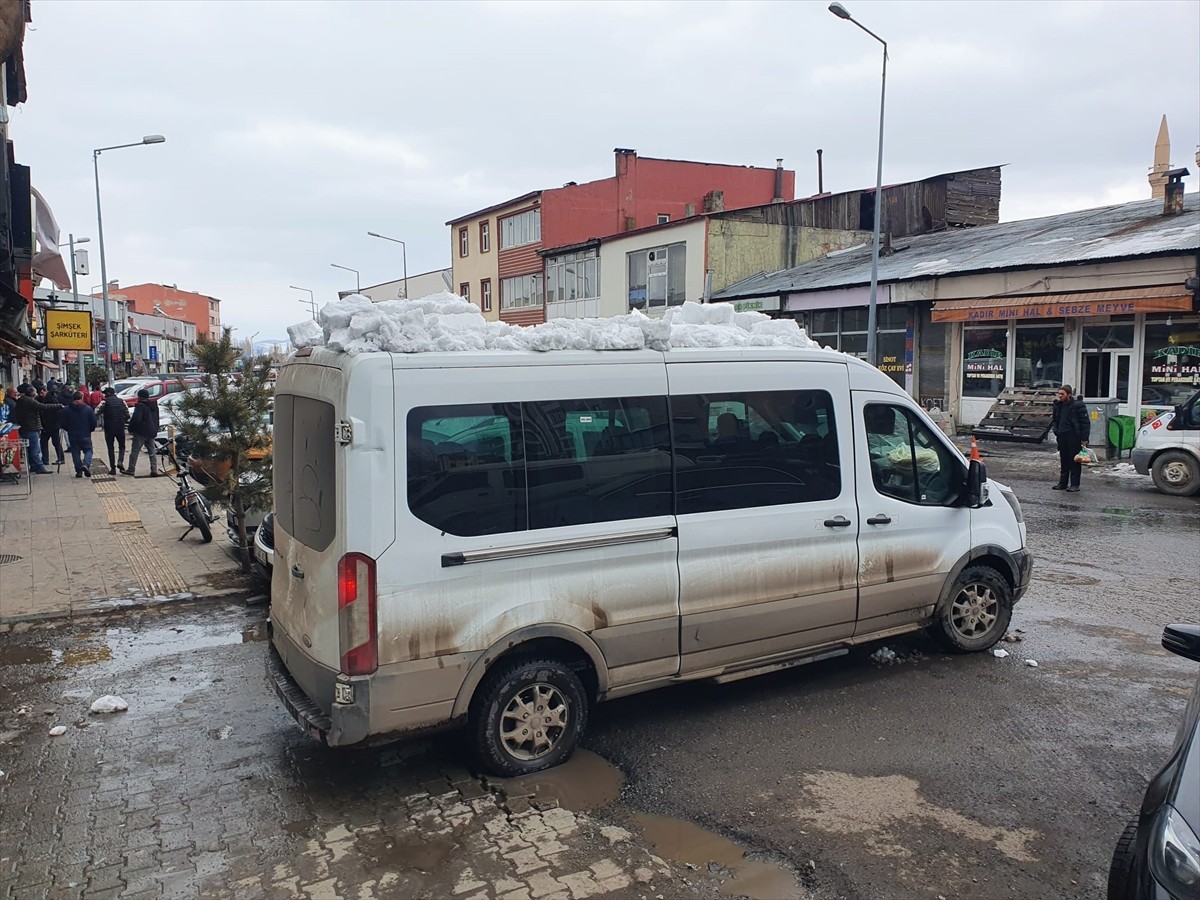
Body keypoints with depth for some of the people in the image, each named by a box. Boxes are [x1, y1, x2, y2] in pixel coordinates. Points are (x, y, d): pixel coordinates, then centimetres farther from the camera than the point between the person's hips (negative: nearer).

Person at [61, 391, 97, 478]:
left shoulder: (66, 409, -2)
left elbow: (63, 424, 1)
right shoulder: (88, 409, -6)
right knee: (88, 450, 8)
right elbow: (94, 423, -4)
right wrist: (90, 430, 15)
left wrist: (70, 430, 19)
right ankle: (86, 464, -19)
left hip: (72, 435, 1)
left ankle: (79, 471, 7)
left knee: (75, 453, 9)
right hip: (85, 435, -1)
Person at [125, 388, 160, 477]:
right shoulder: (154, 406, 12)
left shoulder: (140, 406, -15)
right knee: (152, 452, 9)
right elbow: (157, 419, 19)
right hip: (152, 432, 8)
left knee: (134, 451, 2)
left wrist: (131, 429, -9)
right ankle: (154, 470, 3)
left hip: (141, 433, -7)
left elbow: (136, 419, -22)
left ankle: (131, 469, 6)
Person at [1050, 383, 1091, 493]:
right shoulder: (1058, 405, 11)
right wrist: (1055, 429, 7)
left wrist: (1084, 439, -13)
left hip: (1074, 438, -6)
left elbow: (1085, 422, -9)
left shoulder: (1078, 405, -9)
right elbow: (1054, 419, 26)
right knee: (1063, 461, 12)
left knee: (1074, 461, -1)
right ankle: (1063, 483, 19)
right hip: (1062, 437, 7)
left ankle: (1075, 484, 4)